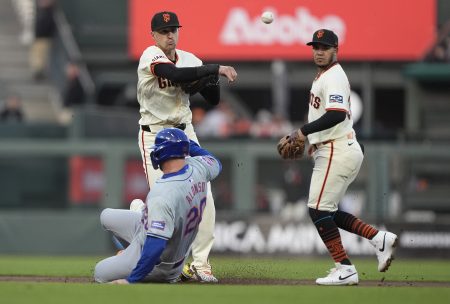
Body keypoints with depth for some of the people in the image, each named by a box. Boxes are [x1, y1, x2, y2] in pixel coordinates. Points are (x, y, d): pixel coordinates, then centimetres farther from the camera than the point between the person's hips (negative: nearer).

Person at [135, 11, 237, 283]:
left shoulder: (190, 60, 5)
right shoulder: (151, 57, -12)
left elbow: (214, 99, 6)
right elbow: (175, 75, -33)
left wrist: (211, 78, -15)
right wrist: (216, 69, -31)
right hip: (155, 135, -5)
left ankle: (200, 263, 1)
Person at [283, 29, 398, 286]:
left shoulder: (334, 77, -14)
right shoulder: (323, 76, 19)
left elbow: (337, 115, -27)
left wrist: (304, 131, -23)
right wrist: (316, 139, 23)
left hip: (338, 152, -11)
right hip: (339, 151, 11)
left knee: (319, 209, -11)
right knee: (327, 211, 14)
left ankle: (345, 270, -12)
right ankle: (379, 238, 7)